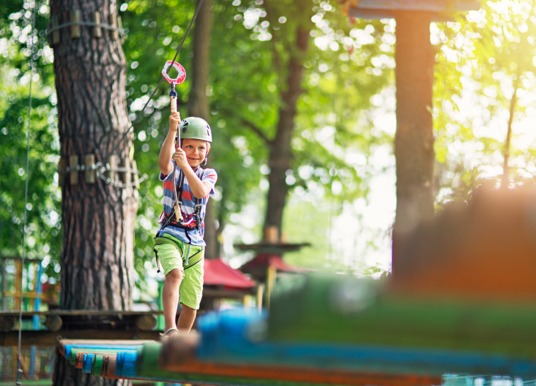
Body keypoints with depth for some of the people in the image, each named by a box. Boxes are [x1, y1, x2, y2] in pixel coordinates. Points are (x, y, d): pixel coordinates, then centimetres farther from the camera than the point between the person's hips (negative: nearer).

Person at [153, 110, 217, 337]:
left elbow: (201, 192, -17)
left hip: (195, 242, 4)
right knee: (175, 274, -34)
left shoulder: (209, 175, 7)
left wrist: (186, 165, -33)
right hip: (169, 235, -4)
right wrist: (172, 131, -41)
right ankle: (170, 329, -50)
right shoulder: (173, 169, 1)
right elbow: (163, 162, -26)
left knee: (191, 305, 7)